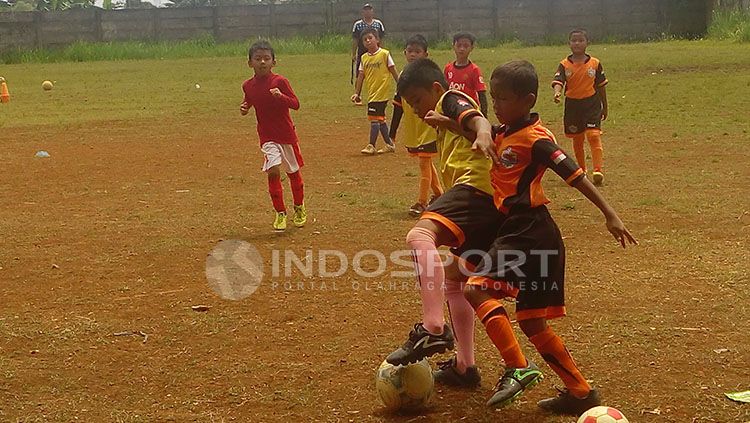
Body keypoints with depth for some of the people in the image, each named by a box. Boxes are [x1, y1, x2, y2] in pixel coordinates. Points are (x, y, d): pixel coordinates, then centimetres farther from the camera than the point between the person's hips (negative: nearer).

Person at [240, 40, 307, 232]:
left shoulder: (280, 81, -12)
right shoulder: (248, 86, 0)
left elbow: (296, 104, -14)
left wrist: (280, 96, -31)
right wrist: (244, 108, -4)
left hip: (287, 135, -1)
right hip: (267, 137, 1)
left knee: (294, 172, 12)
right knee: (273, 172, -14)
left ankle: (299, 208, 36)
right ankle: (280, 213, 1)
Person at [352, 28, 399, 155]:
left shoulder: (384, 54, -6)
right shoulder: (364, 58, 9)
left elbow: (393, 72, -2)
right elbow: (361, 76, 10)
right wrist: (357, 93, 5)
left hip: (382, 91, -6)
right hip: (372, 93, 6)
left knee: (374, 117, -10)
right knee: (380, 118, 13)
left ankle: (371, 146, -5)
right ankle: (389, 144, 24)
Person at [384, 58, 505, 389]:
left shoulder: (451, 100, 5)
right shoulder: (448, 124, 33)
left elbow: (479, 120, -15)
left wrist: (484, 135, -34)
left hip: (475, 186, -11)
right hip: (493, 204, 11)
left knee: (419, 236, -32)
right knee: (453, 279, 20)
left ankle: (433, 329, -43)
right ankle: (464, 365, 24)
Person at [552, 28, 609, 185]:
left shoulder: (595, 63, 0)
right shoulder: (565, 65, -2)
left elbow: (601, 86, 7)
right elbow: (558, 82, -16)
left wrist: (605, 107, 11)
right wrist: (557, 93, -39)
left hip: (592, 104, -2)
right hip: (572, 105, 2)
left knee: (594, 136, -15)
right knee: (577, 139, 12)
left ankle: (598, 170, -18)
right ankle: (581, 171, 27)